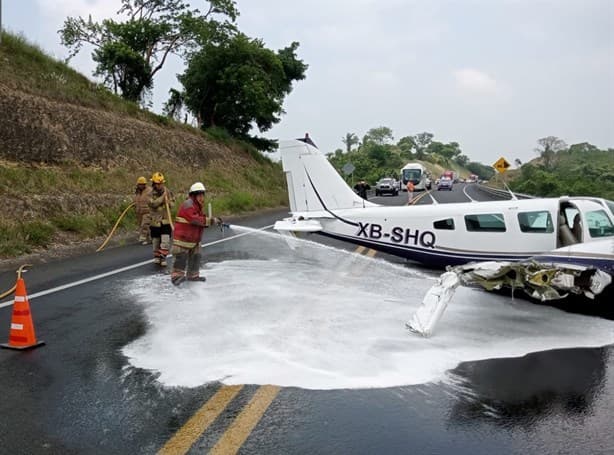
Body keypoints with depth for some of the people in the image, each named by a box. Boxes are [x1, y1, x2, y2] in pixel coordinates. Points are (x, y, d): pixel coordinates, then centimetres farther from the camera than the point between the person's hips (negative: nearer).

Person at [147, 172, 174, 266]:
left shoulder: (167, 191, 2)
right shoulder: (150, 193, -8)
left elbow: (173, 202, 13)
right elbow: (153, 204, -23)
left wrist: (168, 202, -10)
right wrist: (162, 197, -24)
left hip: (166, 220, 1)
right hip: (155, 220, -1)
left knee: (165, 240, -8)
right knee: (155, 240, 11)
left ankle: (163, 257, 2)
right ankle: (156, 256, 30)